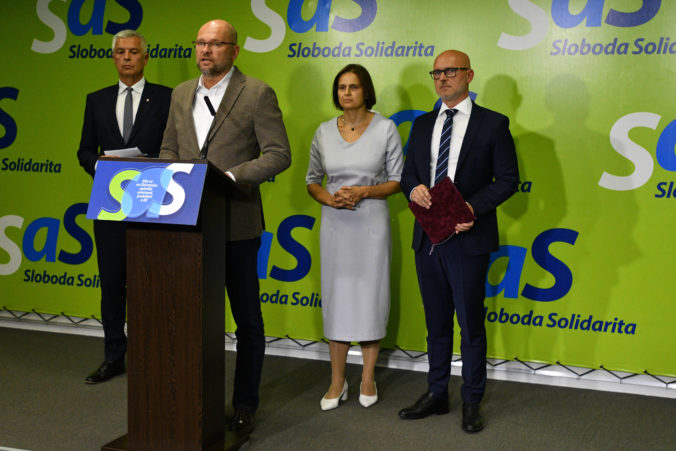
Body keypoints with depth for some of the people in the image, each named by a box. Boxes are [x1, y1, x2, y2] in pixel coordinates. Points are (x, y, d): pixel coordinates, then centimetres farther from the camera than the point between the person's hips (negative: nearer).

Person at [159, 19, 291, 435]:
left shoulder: (257, 94, -6)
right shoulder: (181, 94, 12)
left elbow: (279, 155, -11)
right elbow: (168, 150, 19)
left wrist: (230, 176, -21)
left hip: (236, 224, -5)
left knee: (247, 319, 7)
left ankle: (245, 404, 20)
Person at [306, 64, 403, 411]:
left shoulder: (385, 129, -3)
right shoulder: (324, 132, 5)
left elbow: (398, 180, -1)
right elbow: (312, 180, 11)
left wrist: (363, 192, -15)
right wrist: (330, 198, -9)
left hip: (372, 222, -2)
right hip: (335, 223, 3)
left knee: (370, 295, 3)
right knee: (336, 296, 5)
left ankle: (368, 378, 18)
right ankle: (337, 382, 15)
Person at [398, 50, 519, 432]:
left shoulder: (493, 123, -3)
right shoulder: (423, 125, 12)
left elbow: (508, 179, -5)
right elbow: (408, 173, 15)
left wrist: (473, 208, -19)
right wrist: (414, 189, -9)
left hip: (468, 238, -5)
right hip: (428, 237, 5)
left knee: (471, 324, 3)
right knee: (436, 321, 15)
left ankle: (473, 401, 18)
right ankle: (437, 394, 28)